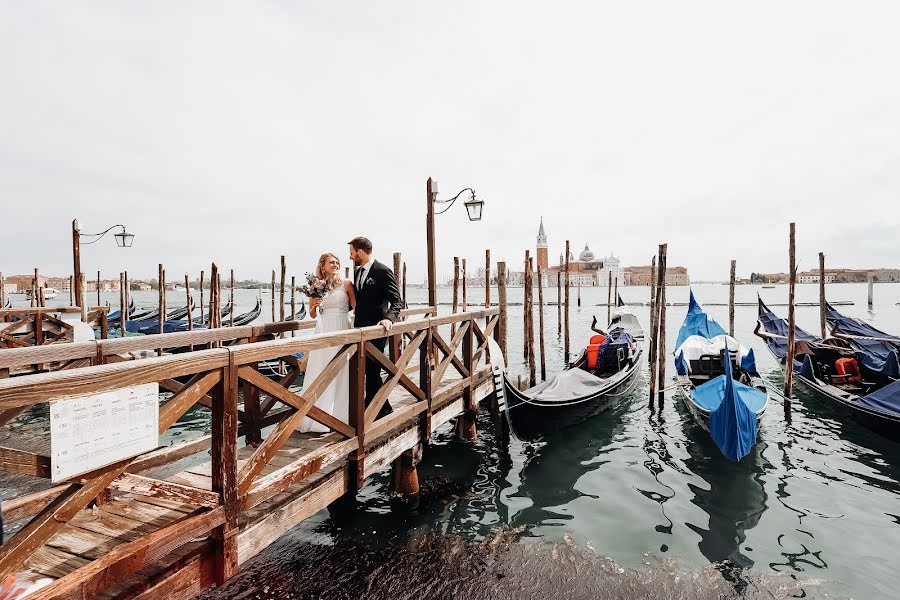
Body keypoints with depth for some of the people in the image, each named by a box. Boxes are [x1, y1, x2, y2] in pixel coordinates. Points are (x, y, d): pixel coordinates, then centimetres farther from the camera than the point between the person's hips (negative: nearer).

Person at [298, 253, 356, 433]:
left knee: (341, 374, 2)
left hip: (342, 331, -2)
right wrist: (314, 305, -8)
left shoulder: (346, 285, 2)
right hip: (323, 332, 2)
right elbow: (312, 315, 12)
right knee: (320, 374, 4)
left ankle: (340, 415, 15)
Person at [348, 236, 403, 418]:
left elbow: (397, 301, -15)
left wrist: (389, 318, -31)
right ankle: (384, 409, 28)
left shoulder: (383, 271, -11)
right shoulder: (357, 272, 13)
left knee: (372, 372, -3)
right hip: (361, 328, 8)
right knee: (370, 372, 14)